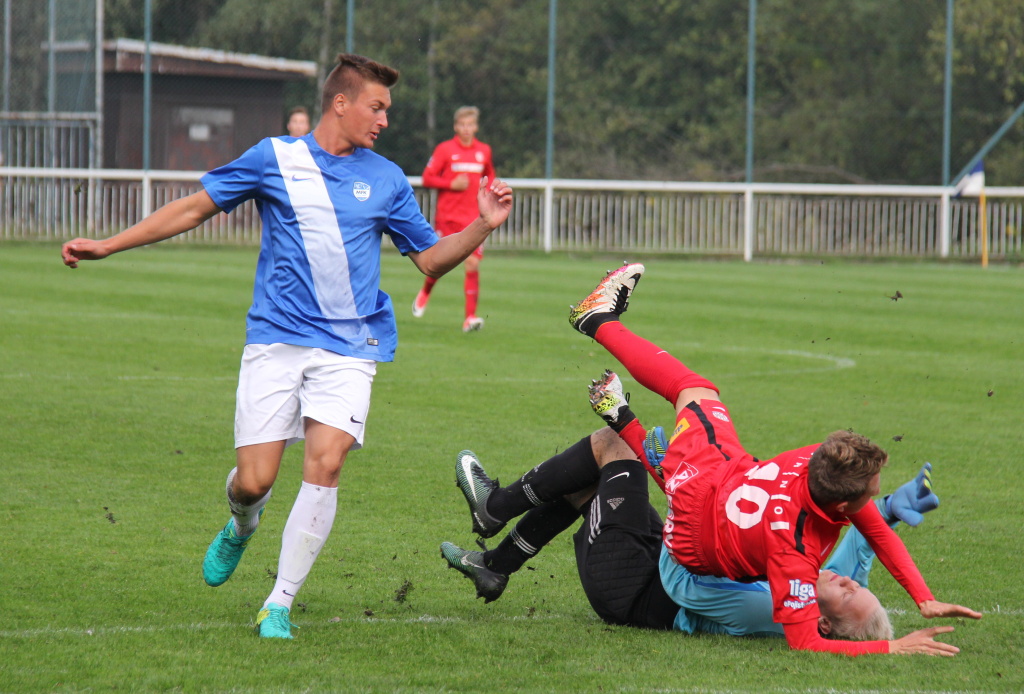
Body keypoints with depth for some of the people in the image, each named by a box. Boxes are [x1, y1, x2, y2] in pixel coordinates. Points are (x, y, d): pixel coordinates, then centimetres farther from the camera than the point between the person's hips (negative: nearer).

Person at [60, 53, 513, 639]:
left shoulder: (386, 180, 10)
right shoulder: (274, 159, 4)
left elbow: (432, 259, 16)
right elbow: (195, 209, 11)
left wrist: (483, 226, -2)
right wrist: (108, 245, 8)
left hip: (349, 348, 1)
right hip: (276, 341, -1)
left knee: (325, 464, -18)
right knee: (254, 480, -7)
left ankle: (280, 605, -6)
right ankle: (242, 528, 33)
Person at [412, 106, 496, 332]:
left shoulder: (484, 151, 8)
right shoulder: (445, 149, -3)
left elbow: (489, 176, 25)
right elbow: (427, 178, -3)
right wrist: (451, 184, -15)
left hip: (473, 218, 2)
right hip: (447, 217, -2)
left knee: (473, 264, -10)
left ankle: (470, 317, -10)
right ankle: (425, 293, 37)